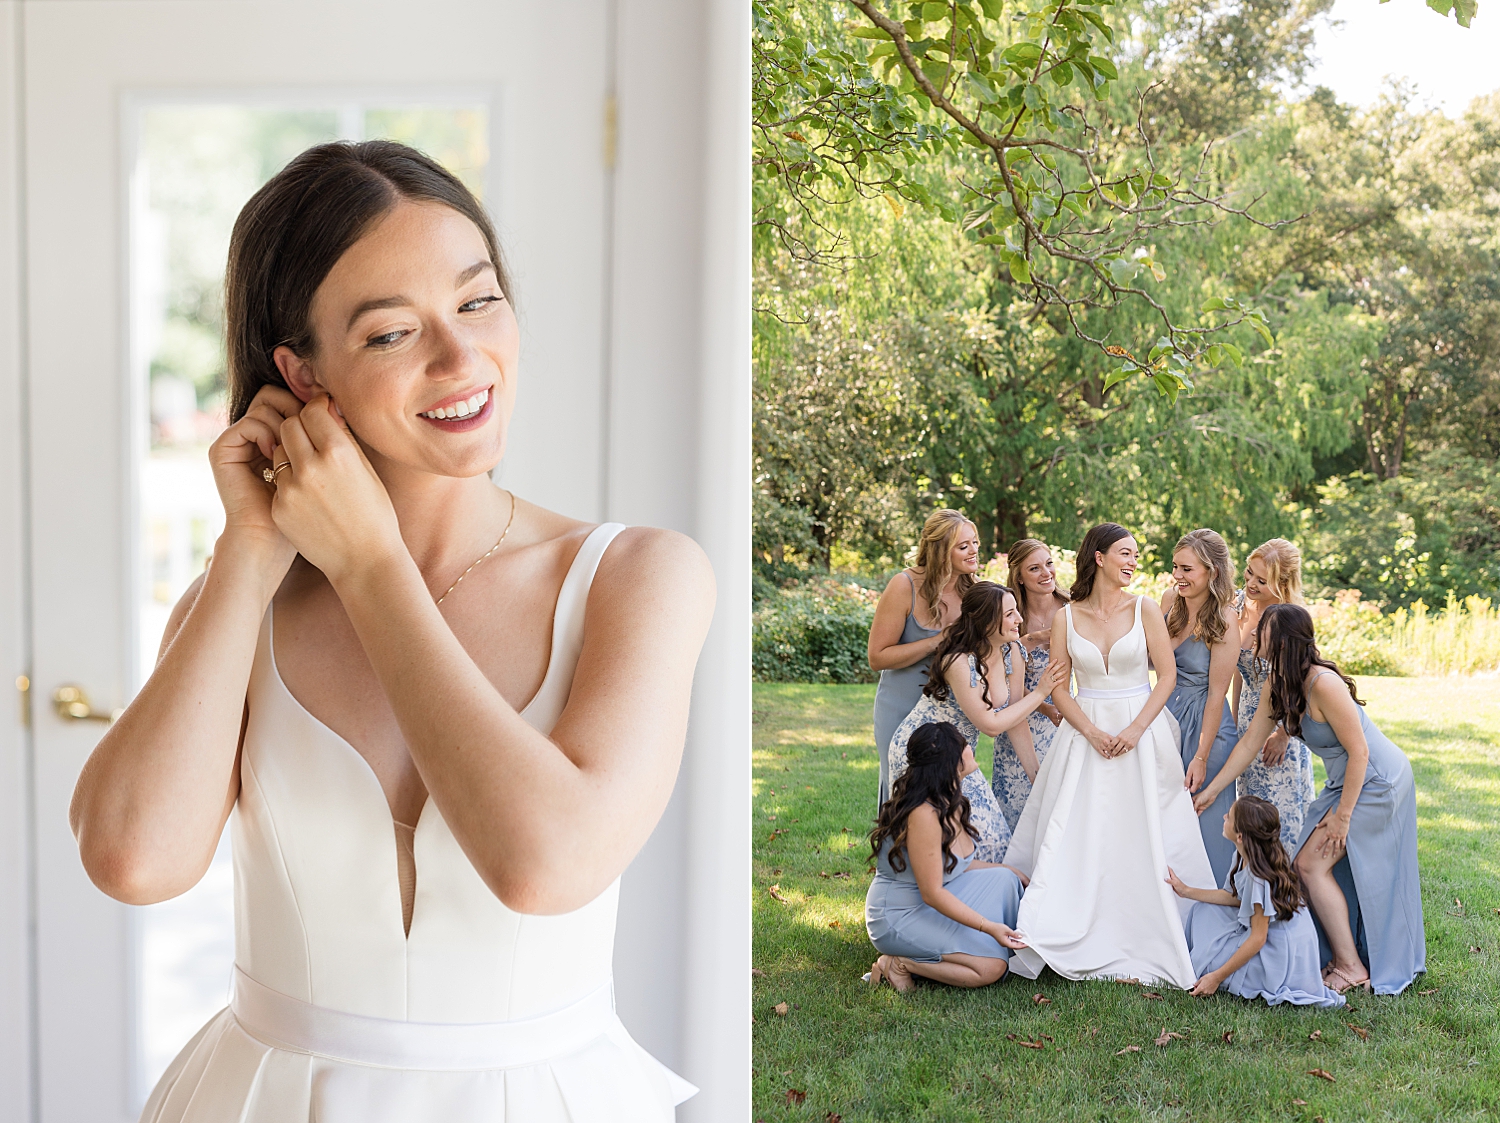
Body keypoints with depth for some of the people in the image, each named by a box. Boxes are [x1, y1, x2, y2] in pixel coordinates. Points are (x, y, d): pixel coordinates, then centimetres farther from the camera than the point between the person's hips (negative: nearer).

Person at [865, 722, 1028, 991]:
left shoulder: (952, 802, 2)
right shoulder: (923, 815, -29)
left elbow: (961, 865, 10)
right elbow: (932, 893, -26)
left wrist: (1020, 875, 5)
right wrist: (989, 927, -28)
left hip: (931, 905, 9)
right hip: (898, 918, -9)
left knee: (1002, 878, -4)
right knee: (991, 967, -17)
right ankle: (899, 964, -9)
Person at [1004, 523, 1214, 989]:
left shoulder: (1144, 609, 1)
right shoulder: (1066, 618, 3)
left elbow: (1167, 675, -1)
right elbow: (1059, 689, 2)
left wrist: (1134, 731, -12)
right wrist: (1093, 733, -12)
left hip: (1142, 732, -1)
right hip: (1085, 733, 1)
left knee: (1140, 839, -3)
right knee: (1077, 837, -4)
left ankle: (1145, 944, 5)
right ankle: (1068, 941, 1)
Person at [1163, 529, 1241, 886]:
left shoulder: (1223, 620, -17)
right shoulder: (1170, 601, 0)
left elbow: (1217, 693, -16)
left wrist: (1202, 756, -17)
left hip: (1204, 723, -6)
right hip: (1166, 716, 6)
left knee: (1203, 816, 3)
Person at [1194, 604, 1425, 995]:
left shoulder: (1323, 684, -29)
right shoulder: (1277, 684, -1)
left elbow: (1359, 751, -24)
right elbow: (1250, 742, 7)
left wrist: (1342, 815, -18)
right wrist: (1209, 792, 9)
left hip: (1377, 780, -9)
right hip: (1346, 780, 9)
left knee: (1312, 863, -8)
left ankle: (1352, 967, 0)